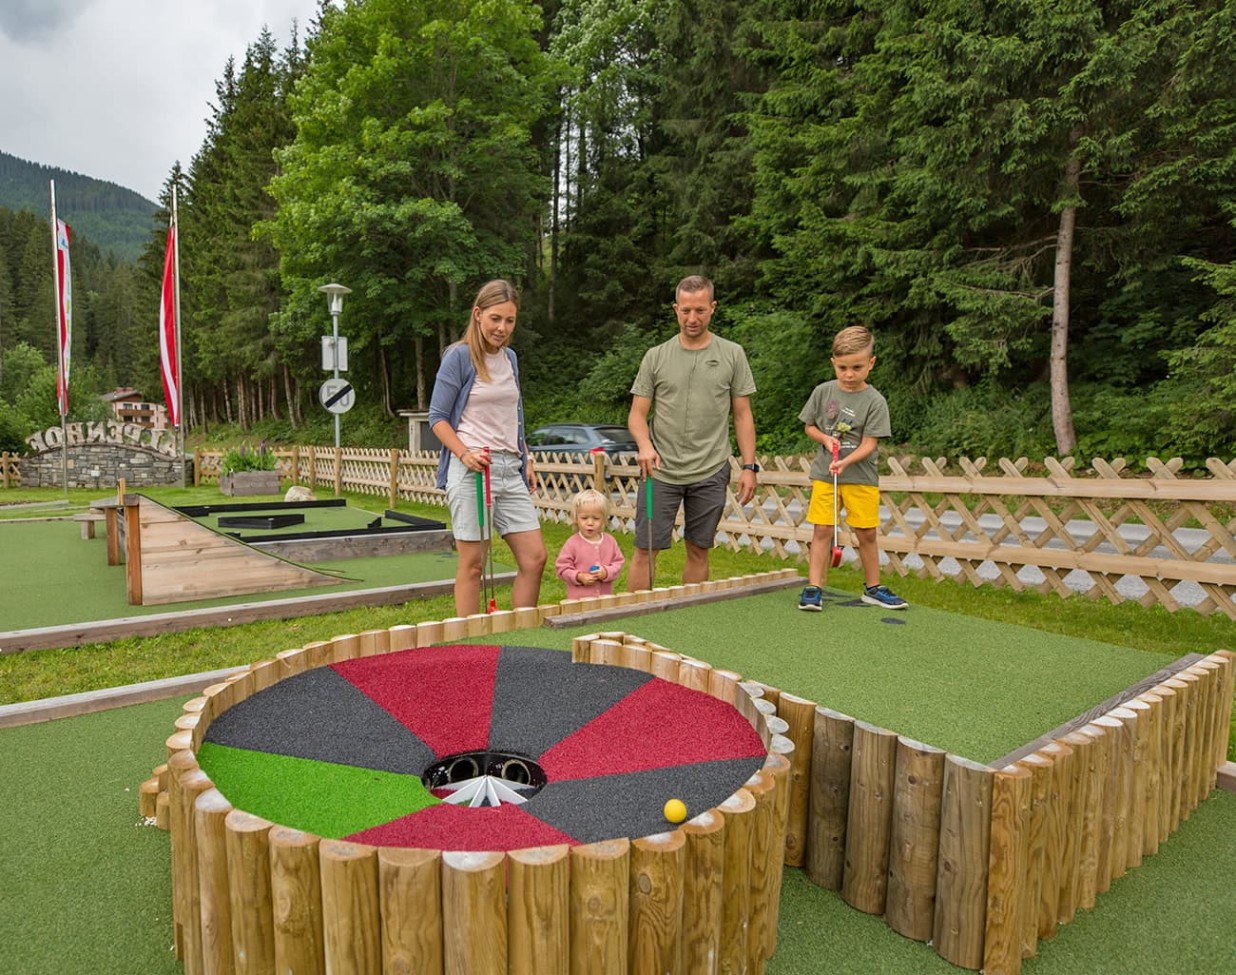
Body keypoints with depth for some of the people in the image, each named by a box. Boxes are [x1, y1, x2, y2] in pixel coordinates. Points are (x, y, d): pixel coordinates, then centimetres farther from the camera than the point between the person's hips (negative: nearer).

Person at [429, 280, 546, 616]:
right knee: (473, 563, -1)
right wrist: (465, 454, -20)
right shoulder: (459, 356, -4)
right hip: (471, 471, -6)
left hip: (510, 469, 7)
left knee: (534, 558, 3)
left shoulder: (510, 357, 15)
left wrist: (526, 462, 18)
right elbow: (437, 417, -5)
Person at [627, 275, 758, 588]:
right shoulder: (656, 356, 4)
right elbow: (637, 413, 5)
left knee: (699, 550, 9)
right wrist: (645, 445, -16)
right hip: (660, 471, 0)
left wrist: (749, 467, 0)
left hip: (711, 473, 1)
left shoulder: (732, 354, 5)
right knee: (646, 549, -1)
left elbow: (742, 415, 7)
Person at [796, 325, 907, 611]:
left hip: (861, 476, -1)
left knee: (866, 534, 7)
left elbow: (869, 444, -11)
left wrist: (845, 462, -26)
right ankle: (814, 588, 6)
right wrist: (826, 439, -9)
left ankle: (872, 588, 24)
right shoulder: (823, 392, 1)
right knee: (822, 531, 0)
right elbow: (809, 426, 11)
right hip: (824, 474, 1)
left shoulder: (875, 401, -7)